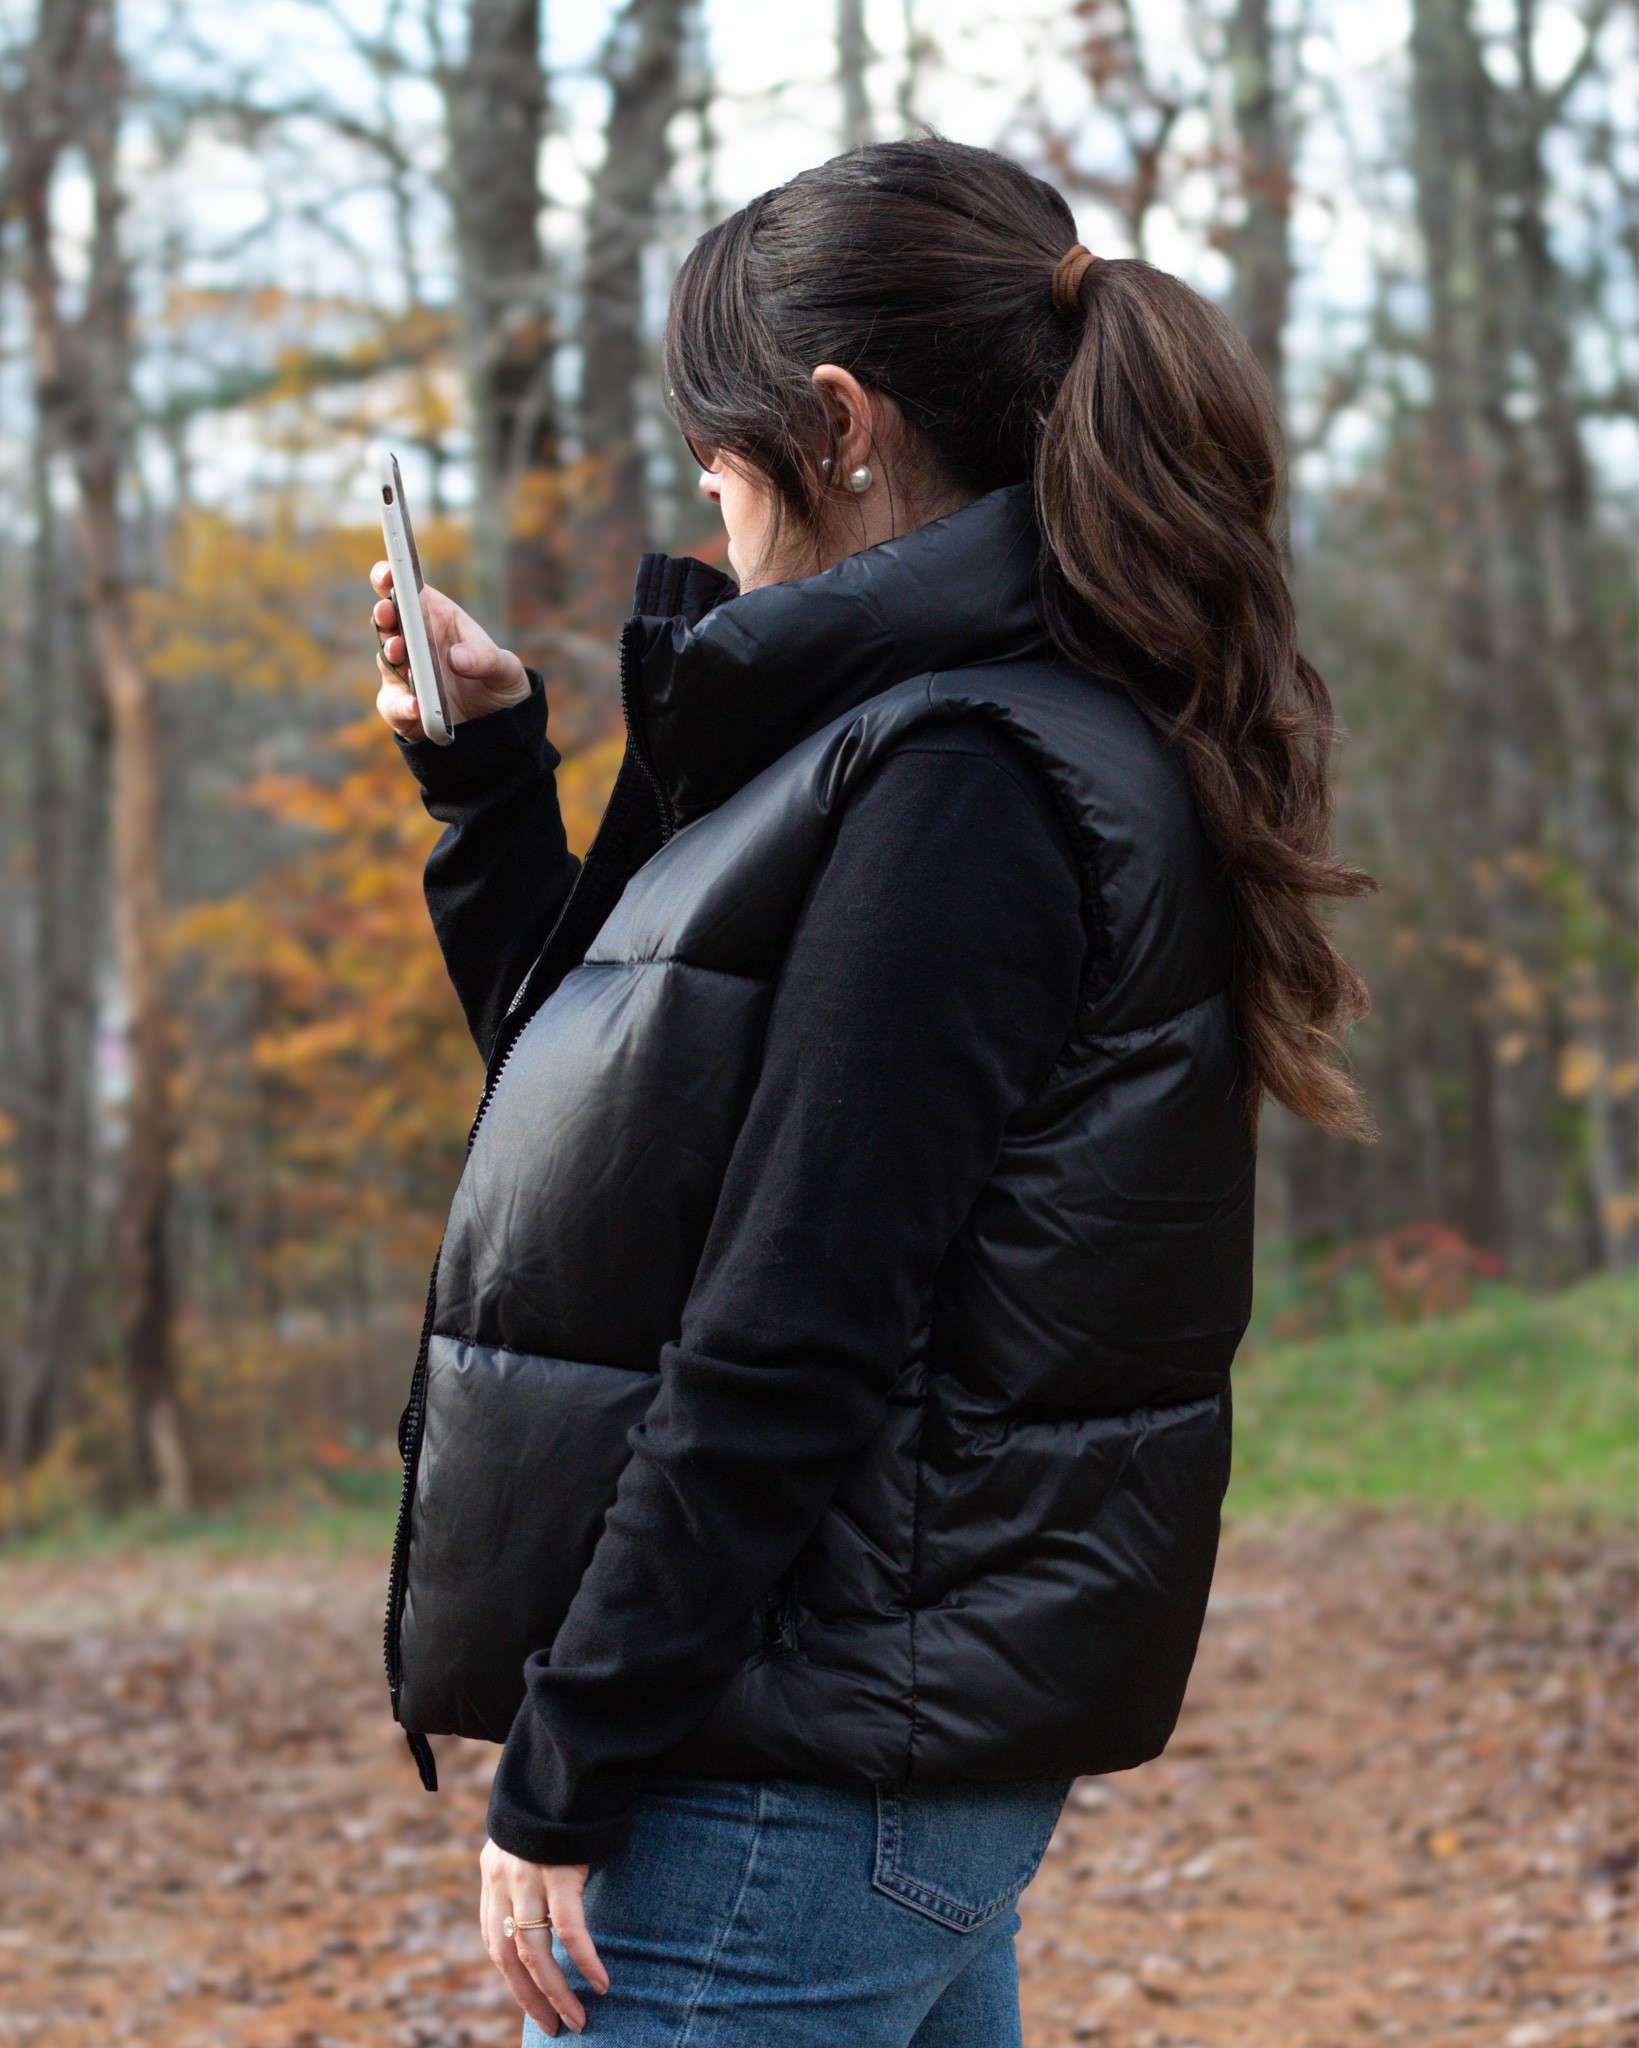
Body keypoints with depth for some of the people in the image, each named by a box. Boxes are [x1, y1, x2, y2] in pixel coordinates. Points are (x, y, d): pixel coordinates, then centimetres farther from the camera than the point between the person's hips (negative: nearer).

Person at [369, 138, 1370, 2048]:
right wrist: (489, 768, 18)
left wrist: (565, 1769, -18)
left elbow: (787, 1343, -21)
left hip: (803, 1778, -10)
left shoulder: (956, 788, -17)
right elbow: (637, 1101, 24)